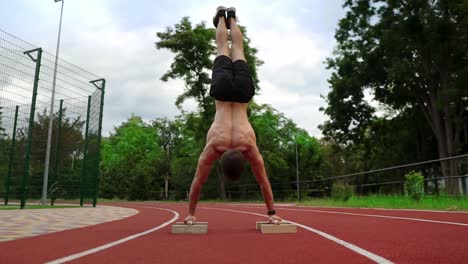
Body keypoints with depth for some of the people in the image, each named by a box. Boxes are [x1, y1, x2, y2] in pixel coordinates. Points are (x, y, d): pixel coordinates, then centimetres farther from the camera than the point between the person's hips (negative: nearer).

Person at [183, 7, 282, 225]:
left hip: (241, 90, 0)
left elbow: (263, 182, -19)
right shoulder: (212, 147, -28)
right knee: (223, 48, 25)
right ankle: (222, 16, 45)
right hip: (223, 89, 0)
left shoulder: (250, 147, -28)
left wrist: (272, 213, -15)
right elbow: (198, 182, -20)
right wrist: (191, 213, -16)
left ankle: (231, 17, 47)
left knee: (237, 48, 26)